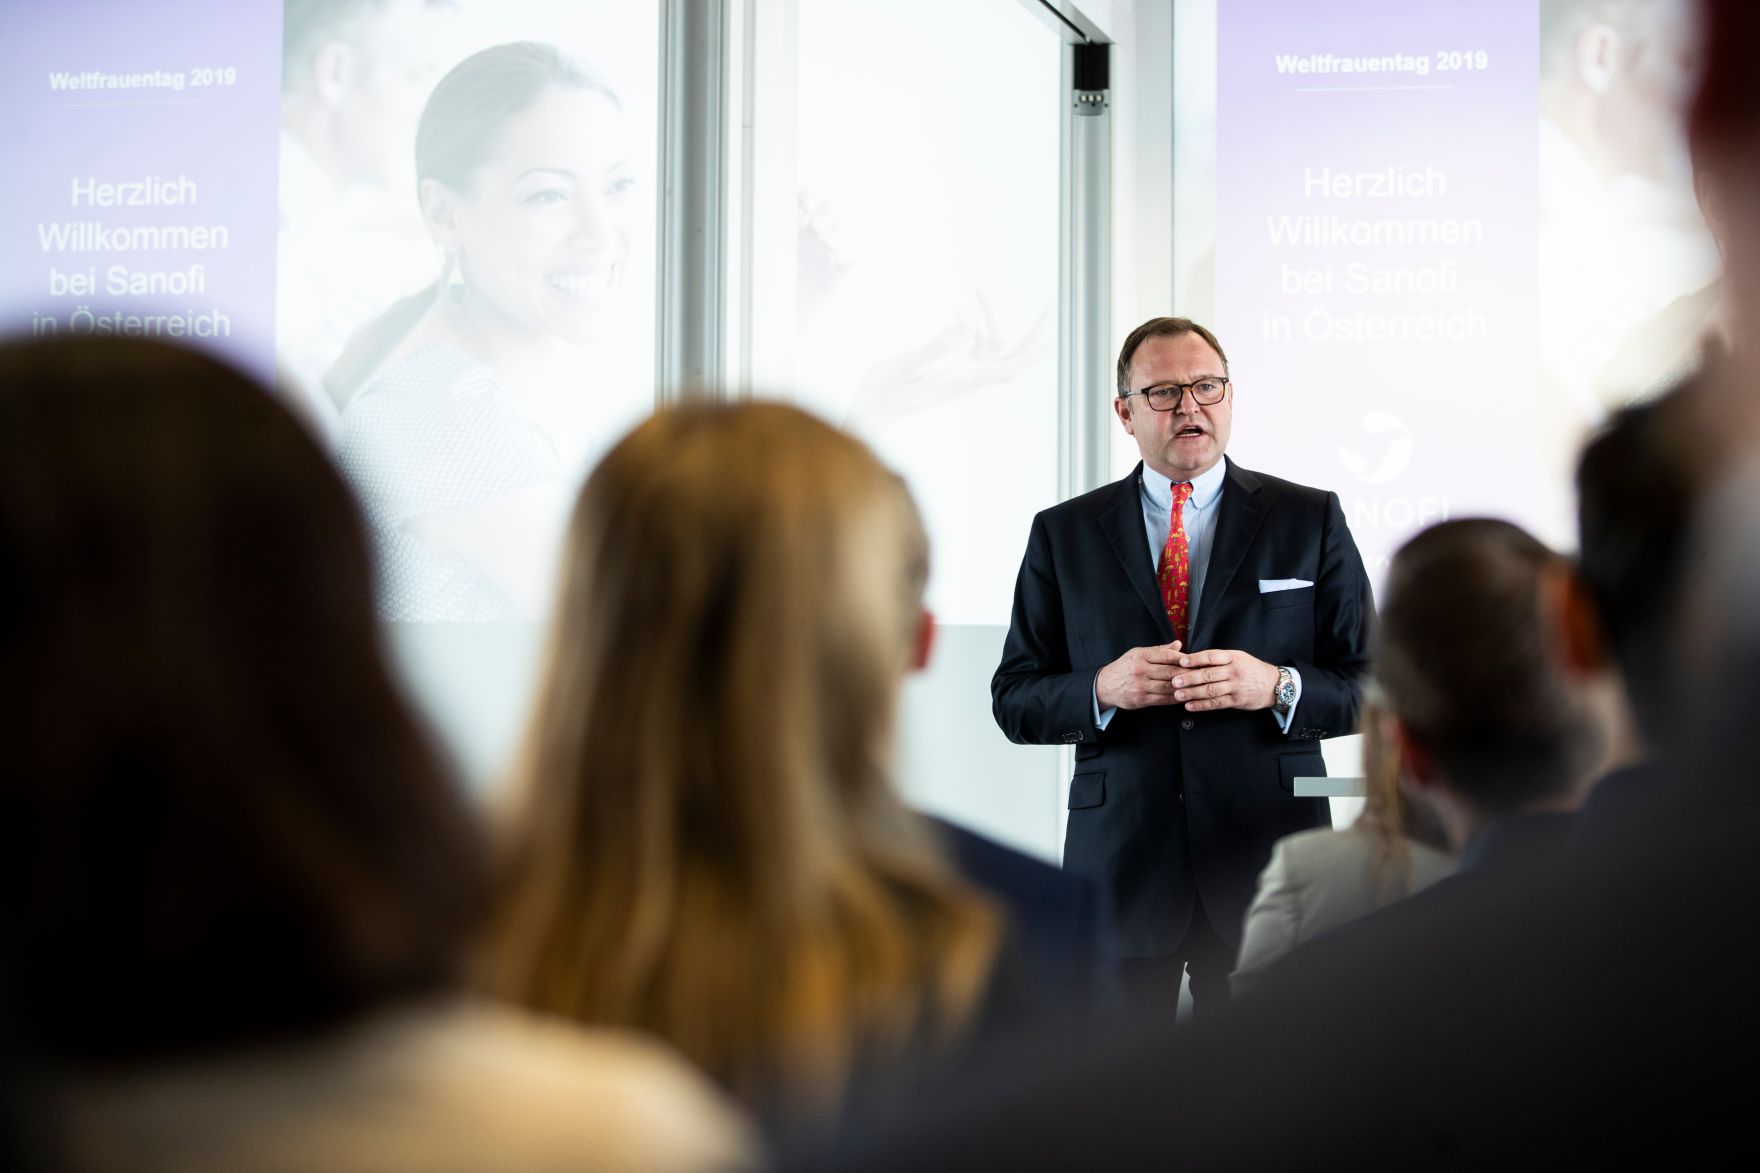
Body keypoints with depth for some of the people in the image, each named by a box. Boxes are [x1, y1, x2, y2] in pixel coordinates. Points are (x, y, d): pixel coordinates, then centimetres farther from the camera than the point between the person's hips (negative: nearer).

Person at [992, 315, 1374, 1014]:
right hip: (1120, 866, 0)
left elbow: (1371, 685, 4)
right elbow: (1015, 700, 6)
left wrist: (1276, 687, -15)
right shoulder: (1063, 535, 9)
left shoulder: (1310, 521, 7)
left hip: (1267, 862, 0)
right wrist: (1102, 689, -13)